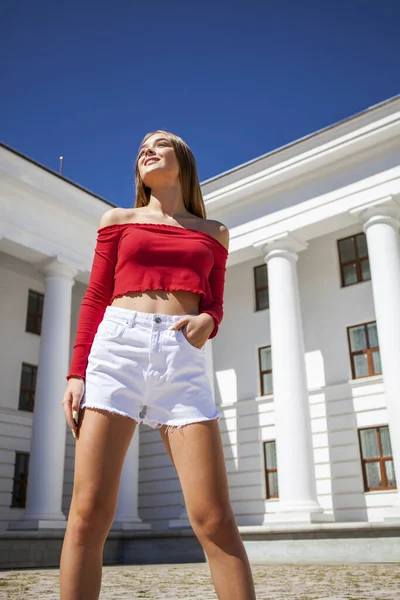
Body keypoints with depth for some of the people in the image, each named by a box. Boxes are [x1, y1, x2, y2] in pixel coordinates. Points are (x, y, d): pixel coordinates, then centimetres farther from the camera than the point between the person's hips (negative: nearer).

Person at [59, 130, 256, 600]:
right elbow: (94, 300, 11)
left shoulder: (213, 232, 21)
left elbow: (214, 305, 18)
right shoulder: (117, 221, 18)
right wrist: (76, 373, 1)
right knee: (89, 513, -9)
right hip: (116, 348, 0)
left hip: (182, 357, 1)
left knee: (214, 519, -9)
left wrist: (206, 322, -6)